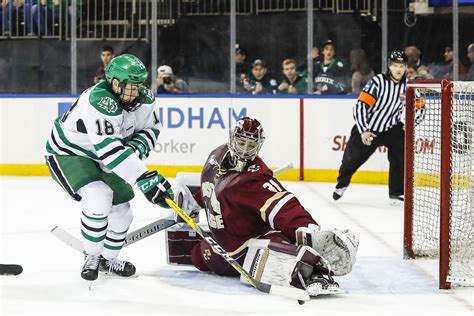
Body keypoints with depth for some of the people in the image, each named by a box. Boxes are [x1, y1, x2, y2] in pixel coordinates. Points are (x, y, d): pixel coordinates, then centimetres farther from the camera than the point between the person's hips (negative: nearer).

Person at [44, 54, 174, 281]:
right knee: (98, 197, -28)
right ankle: (92, 256, -6)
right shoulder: (100, 102, -37)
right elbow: (111, 151, -42)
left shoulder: (144, 99, -12)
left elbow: (150, 128, 5)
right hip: (67, 153, -8)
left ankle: (108, 258, 34)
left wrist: (136, 147, -19)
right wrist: (146, 179, -45)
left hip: (99, 157, 8)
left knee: (120, 209, 8)